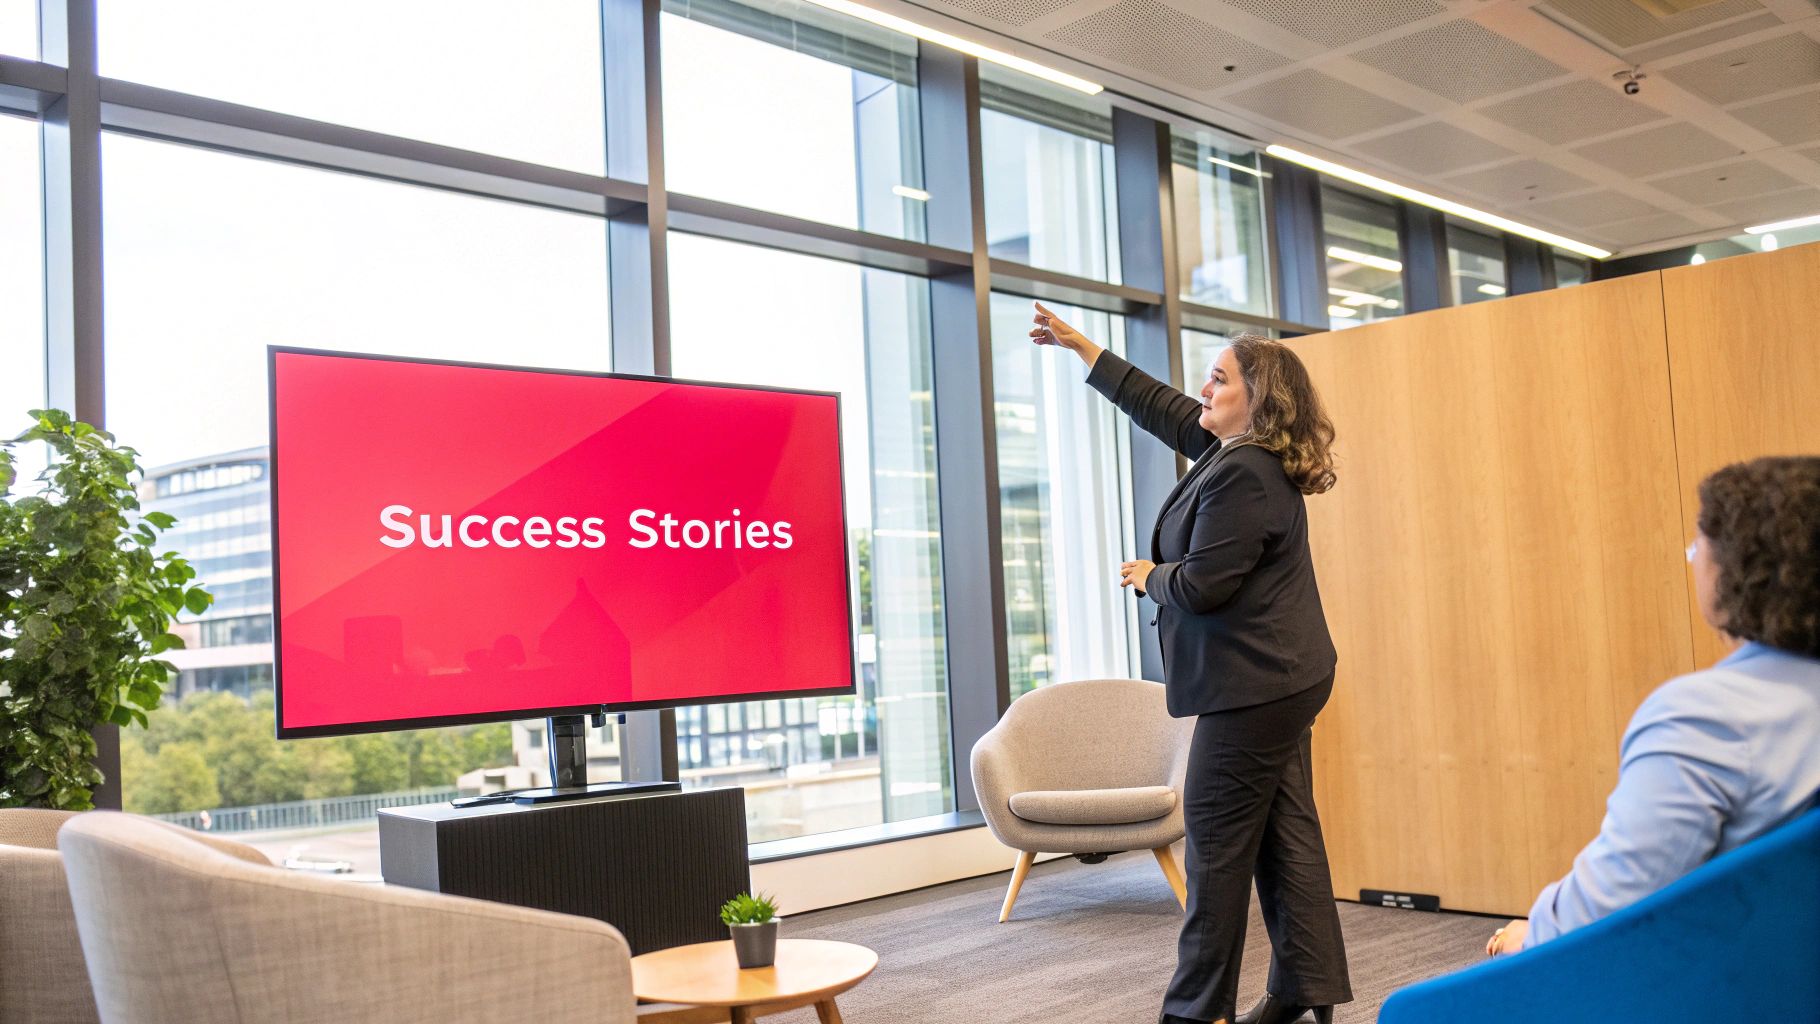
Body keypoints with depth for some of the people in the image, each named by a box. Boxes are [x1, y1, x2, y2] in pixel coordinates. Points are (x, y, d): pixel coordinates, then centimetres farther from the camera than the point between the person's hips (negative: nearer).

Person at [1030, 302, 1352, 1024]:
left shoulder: (1243, 475, -20)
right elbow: (1159, 406, 22)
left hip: (1253, 684, -11)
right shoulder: (1235, 450, 12)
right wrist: (1081, 347, 24)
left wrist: (1149, 576, -1)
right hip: (1279, 680, 11)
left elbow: (1201, 585, -22)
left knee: (1218, 842, -3)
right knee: (1284, 833, 12)